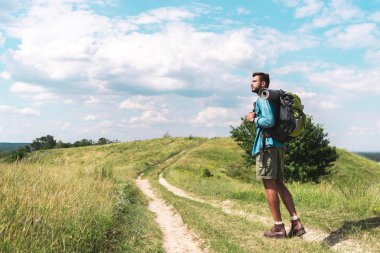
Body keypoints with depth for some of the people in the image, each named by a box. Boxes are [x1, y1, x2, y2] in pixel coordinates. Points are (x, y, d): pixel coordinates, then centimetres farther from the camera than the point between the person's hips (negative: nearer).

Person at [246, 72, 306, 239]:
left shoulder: (263, 99, -8)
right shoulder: (272, 98, 22)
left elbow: (269, 121, -21)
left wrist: (253, 119, -5)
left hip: (267, 145, -9)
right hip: (278, 145, 9)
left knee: (269, 184, -4)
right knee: (278, 184, 11)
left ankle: (278, 227, 0)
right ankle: (296, 223, 9)